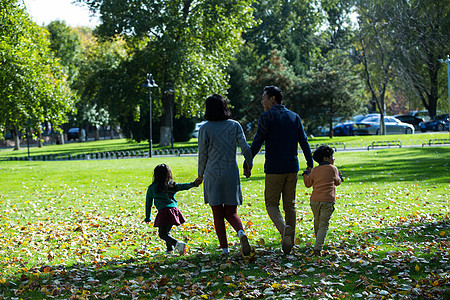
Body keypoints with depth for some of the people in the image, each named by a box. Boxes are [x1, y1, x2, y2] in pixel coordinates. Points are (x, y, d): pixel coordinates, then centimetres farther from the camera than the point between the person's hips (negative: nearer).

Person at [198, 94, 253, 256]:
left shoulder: (205, 129, -5)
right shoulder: (234, 125, 0)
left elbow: (203, 154, -2)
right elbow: (245, 148, -2)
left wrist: (201, 173, 13)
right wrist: (249, 163, 17)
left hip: (212, 174, -2)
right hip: (231, 173, 2)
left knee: (218, 214, 8)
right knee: (231, 212, 11)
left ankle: (224, 249, 6)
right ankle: (241, 232, -18)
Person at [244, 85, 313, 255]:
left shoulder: (267, 117, -6)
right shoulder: (294, 117, 10)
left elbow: (257, 143, -10)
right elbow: (304, 142, 9)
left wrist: (247, 164, -5)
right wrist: (310, 164, 14)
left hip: (274, 169, -5)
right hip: (292, 168, 5)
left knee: (272, 204, 3)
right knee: (290, 205, 11)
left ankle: (284, 228, -25)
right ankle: (289, 243, 9)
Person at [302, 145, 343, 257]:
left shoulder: (315, 170, 12)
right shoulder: (333, 169, 4)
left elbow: (308, 183, 22)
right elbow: (337, 182, 18)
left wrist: (305, 174, 41)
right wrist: (340, 178, 41)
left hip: (314, 200, 4)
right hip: (327, 201, -4)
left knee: (317, 223, 20)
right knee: (323, 226, -5)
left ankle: (319, 244, 35)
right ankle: (317, 248, -17)